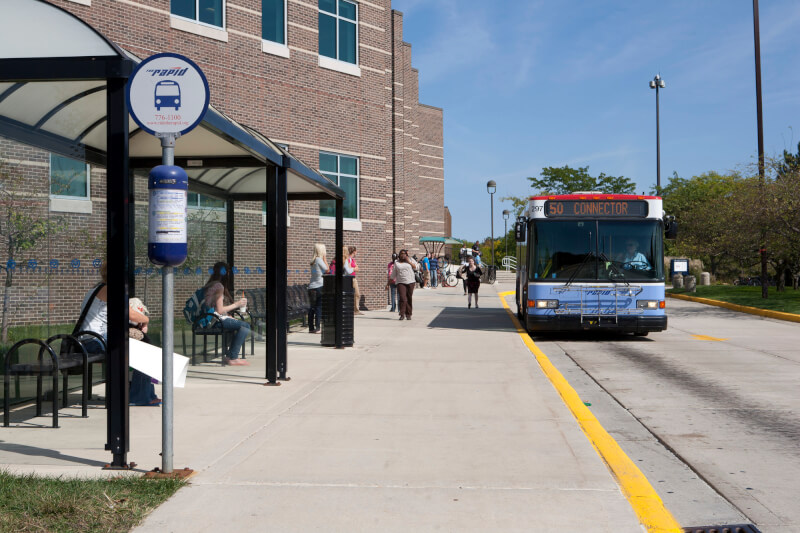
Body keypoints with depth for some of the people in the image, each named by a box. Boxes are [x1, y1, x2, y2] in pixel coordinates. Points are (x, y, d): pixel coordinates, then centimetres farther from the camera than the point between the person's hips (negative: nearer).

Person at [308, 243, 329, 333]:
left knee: (312, 308, 10)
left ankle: (311, 328, 13)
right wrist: (324, 259, -2)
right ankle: (317, 328, -5)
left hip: (311, 287, 7)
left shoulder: (313, 260, 11)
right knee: (319, 307, -3)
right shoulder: (319, 260, -11)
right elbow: (327, 270, -5)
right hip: (319, 286, -7)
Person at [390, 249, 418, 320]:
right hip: (400, 282, -1)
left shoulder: (410, 260, 9)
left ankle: (408, 314, 12)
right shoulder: (396, 262, 9)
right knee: (402, 298, -15)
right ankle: (402, 315, -14)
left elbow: (417, 267, 1)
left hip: (410, 282, 1)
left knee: (409, 299, 4)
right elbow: (393, 274, 14)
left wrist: (409, 262, -6)